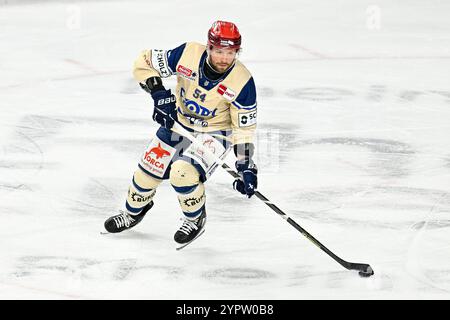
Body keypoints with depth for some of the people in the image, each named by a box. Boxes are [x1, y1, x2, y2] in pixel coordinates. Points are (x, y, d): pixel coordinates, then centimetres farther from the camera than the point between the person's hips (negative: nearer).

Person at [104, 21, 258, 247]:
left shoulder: (242, 83, -27)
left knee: (183, 172, -25)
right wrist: (159, 94, -24)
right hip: (178, 123, 4)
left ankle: (196, 220, 3)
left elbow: (244, 127, -17)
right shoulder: (188, 54, -24)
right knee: (149, 169, 9)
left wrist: (246, 166, -22)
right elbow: (145, 63, -12)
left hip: (215, 132, -4)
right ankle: (133, 213, 40)